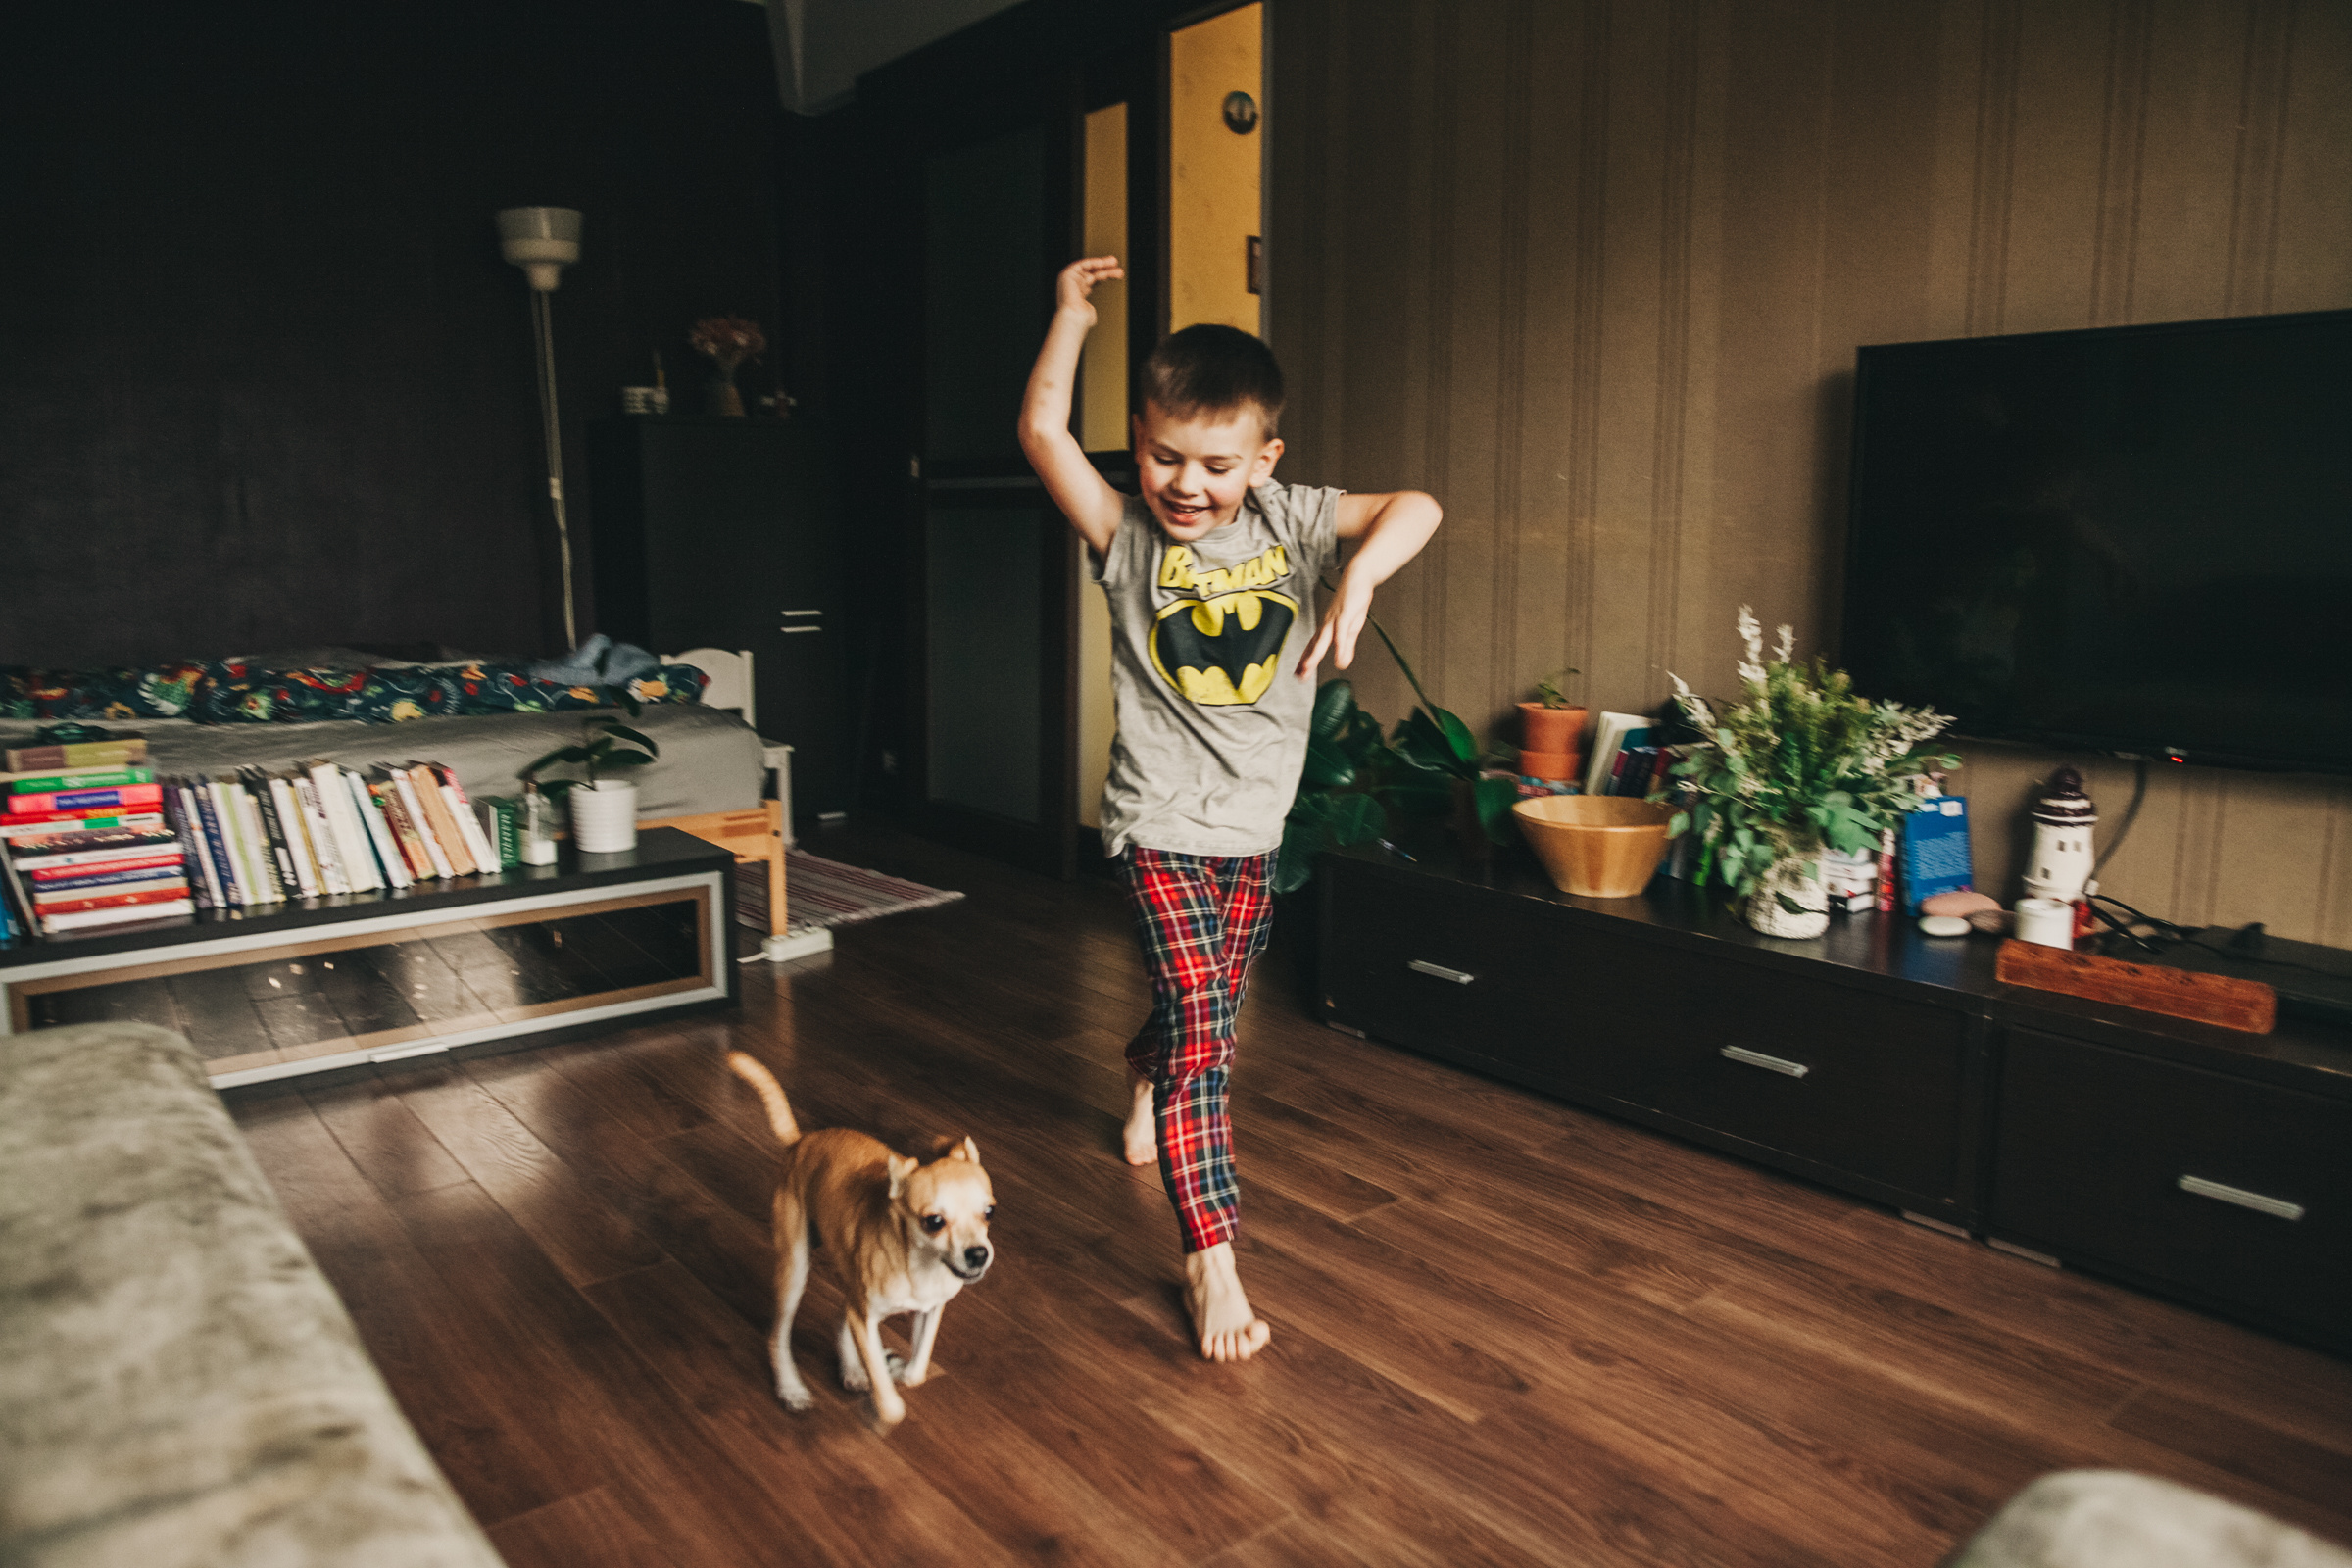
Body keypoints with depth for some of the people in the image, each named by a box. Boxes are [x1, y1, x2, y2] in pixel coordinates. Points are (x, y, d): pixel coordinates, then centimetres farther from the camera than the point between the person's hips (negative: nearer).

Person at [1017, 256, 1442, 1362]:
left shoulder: (1286, 523, -3)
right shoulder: (1127, 539, -8)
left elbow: (1414, 508, -13)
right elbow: (1042, 431, -17)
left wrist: (1357, 581, -32)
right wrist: (1072, 315, -9)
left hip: (1255, 822, 4)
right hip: (1160, 824, -4)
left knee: (1211, 1005, 21)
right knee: (1201, 1025, -13)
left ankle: (1146, 1079, 57)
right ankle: (1211, 1255, -4)